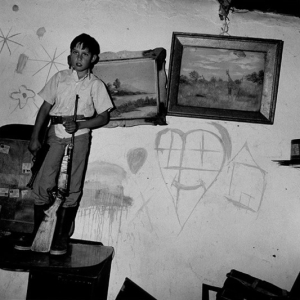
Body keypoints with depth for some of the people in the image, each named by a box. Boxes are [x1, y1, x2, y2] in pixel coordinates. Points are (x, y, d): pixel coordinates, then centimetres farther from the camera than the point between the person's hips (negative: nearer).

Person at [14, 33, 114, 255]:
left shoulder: (96, 85, -1)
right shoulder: (59, 78, 4)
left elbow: (104, 117, -1)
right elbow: (45, 108, 6)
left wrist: (79, 124, -16)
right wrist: (35, 137, 2)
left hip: (79, 137, -1)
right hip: (55, 135, 2)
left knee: (72, 187, 3)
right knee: (42, 184, -1)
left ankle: (62, 236, 17)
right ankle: (36, 231, 16)